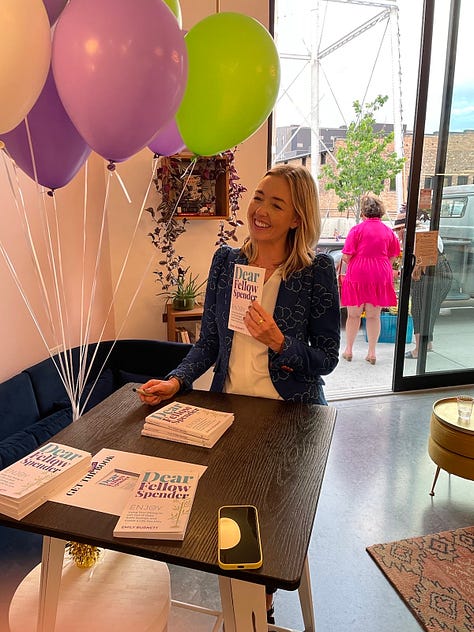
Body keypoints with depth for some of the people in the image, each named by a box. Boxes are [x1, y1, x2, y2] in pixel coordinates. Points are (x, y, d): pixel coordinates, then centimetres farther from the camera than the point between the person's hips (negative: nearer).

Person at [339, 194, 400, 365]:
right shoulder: (388, 231, 4)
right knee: (374, 316, 10)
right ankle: (372, 352, 15)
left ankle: (348, 350, 19)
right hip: (380, 276, 3)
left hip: (357, 274, -3)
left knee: (353, 314, 10)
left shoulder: (357, 229, -7)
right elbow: (392, 258, 7)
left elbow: (346, 257, -10)